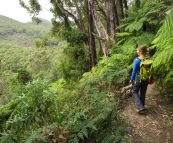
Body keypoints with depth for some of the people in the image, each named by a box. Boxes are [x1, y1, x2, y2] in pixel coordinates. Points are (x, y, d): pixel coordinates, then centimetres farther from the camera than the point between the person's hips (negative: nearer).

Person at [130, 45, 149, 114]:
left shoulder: (137, 60, -20)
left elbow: (134, 71, -13)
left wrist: (131, 80, 0)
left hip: (139, 80, -5)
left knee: (135, 92, 14)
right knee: (143, 93, 19)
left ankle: (140, 107, 4)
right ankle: (142, 106, 34)